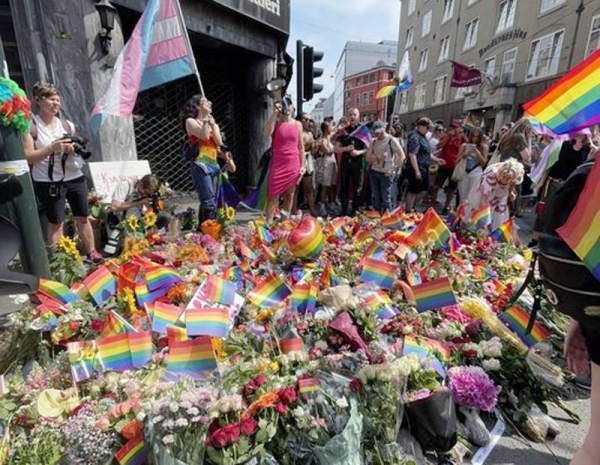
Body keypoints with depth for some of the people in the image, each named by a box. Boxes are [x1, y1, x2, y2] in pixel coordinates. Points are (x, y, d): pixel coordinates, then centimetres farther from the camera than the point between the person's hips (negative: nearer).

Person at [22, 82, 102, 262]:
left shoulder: (67, 125, 8)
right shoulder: (30, 125, -5)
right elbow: (28, 157, -9)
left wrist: (73, 150, -7)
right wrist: (51, 148, -21)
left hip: (74, 178, 4)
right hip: (48, 182, -4)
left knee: (82, 218, 11)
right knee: (56, 223, 4)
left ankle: (92, 253, 24)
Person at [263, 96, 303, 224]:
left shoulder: (298, 124, 10)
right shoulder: (276, 122, 3)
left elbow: (301, 147, 11)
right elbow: (267, 133, -19)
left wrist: (302, 166, 5)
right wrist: (274, 113, -18)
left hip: (293, 164, 3)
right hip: (278, 164, -3)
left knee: (289, 195, 8)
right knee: (273, 195, -6)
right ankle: (268, 223, -3)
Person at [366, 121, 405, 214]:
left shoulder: (392, 140, -5)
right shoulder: (374, 142, 11)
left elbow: (402, 156, -9)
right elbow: (368, 158, 6)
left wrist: (393, 170, -15)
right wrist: (378, 157, -14)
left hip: (386, 173, -5)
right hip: (374, 172, 5)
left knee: (385, 197, -2)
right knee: (375, 197, 9)